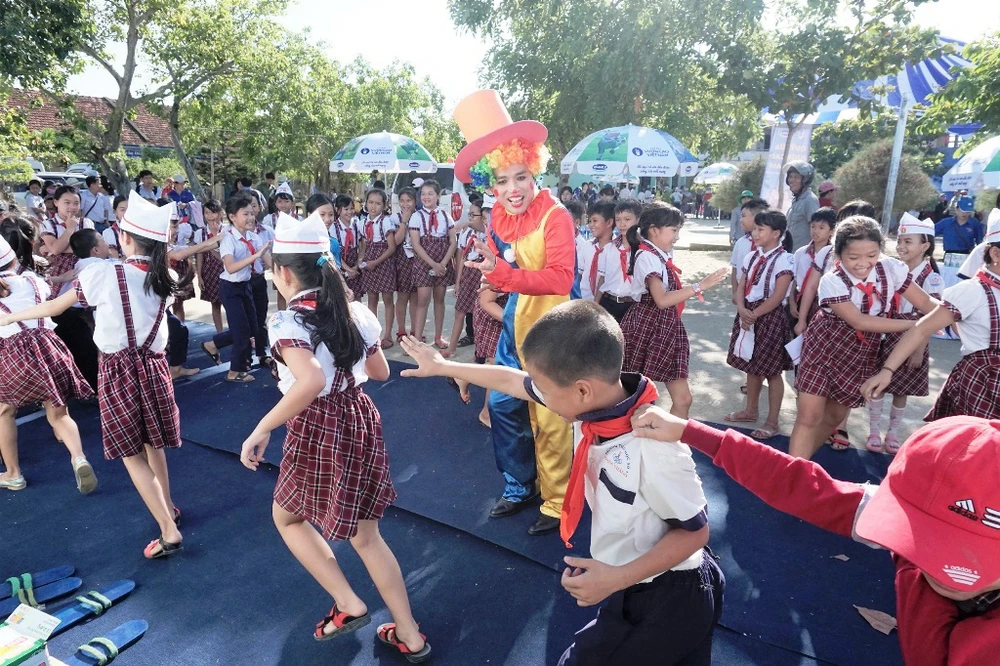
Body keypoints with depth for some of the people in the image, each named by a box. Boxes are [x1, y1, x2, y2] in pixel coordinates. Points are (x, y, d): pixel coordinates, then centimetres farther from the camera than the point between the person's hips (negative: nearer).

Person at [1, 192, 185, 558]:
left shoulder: (103, 273, -12)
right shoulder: (163, 278, -1)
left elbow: (55, 306, 1)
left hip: (118, 372, -4)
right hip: (153, 367, 4)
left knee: (132, 455, 5)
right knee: (152, 444, 22)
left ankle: (168, 532, 4)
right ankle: (168, 507, 37)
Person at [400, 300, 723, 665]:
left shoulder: (655, 449, -35)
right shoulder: (595, 398, -15)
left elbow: (695, 530, -21)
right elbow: (511, 380, -2)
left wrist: (616, 579, -25)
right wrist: (442, 366, 8)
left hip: (669, 601, -6)